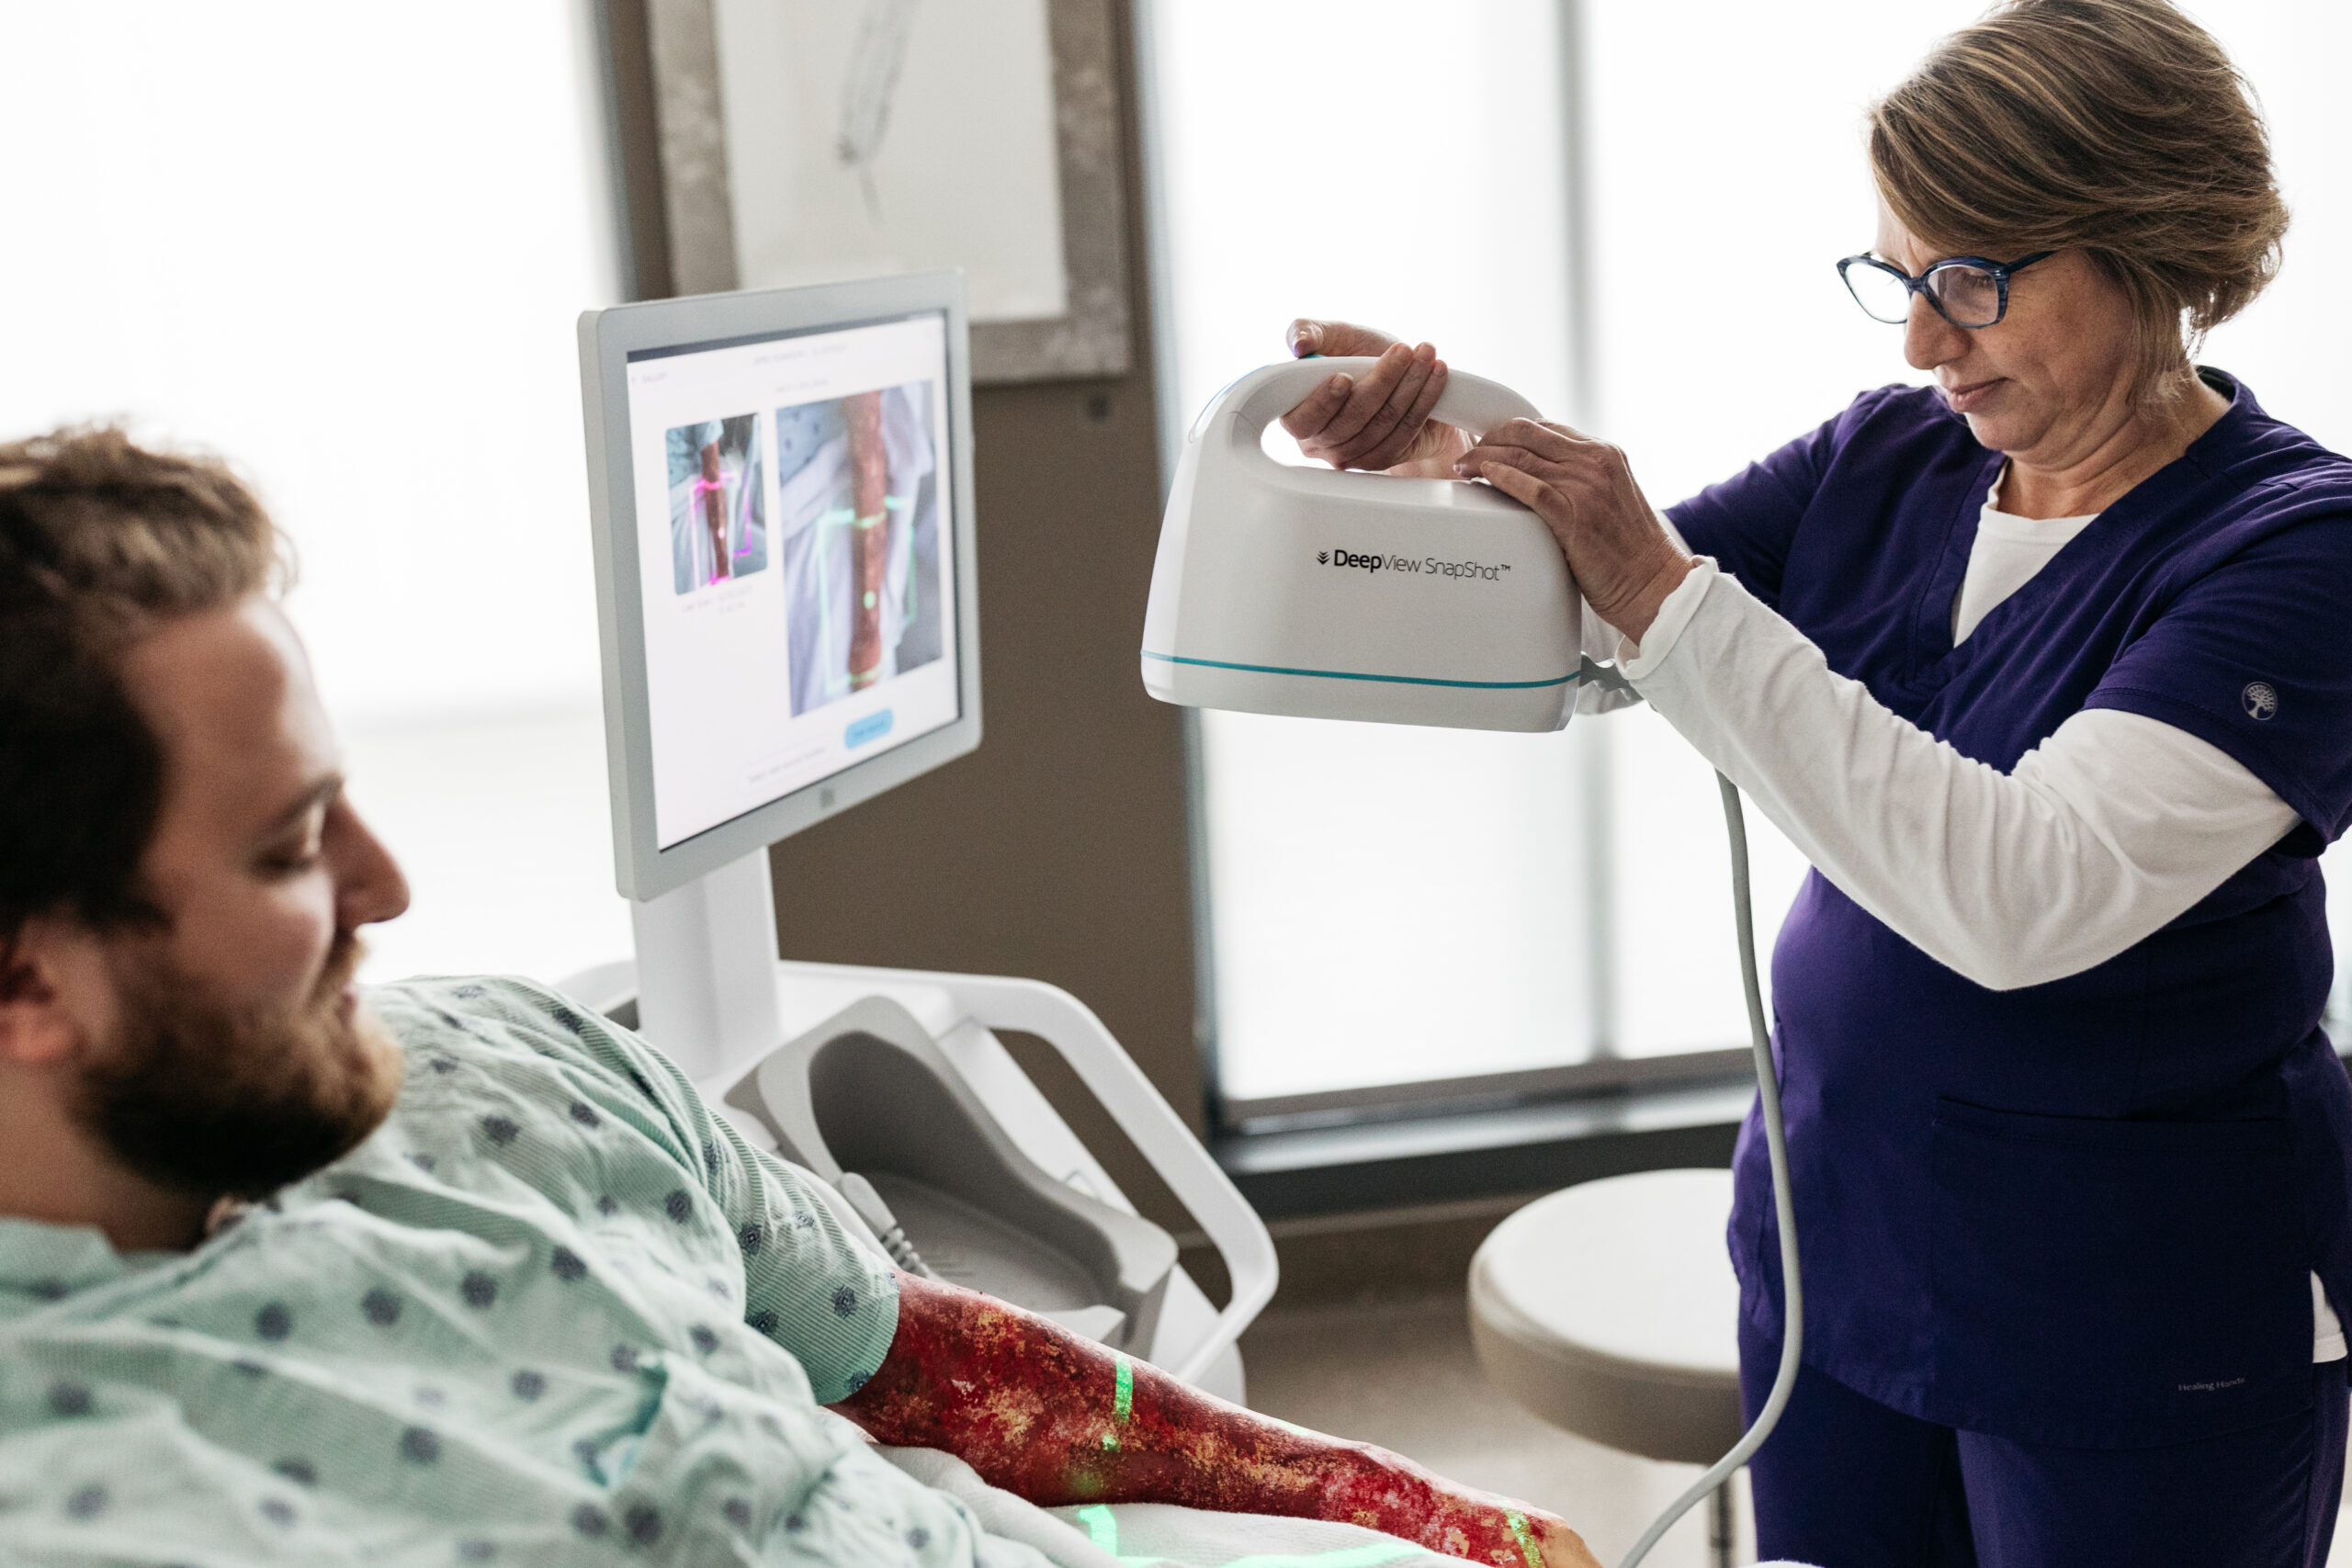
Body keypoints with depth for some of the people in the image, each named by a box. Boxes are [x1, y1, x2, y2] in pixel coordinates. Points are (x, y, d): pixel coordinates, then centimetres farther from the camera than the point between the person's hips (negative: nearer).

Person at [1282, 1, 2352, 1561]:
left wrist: (1666, 596, -31)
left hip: (2145, 1328, -5)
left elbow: (2024, 897, -31)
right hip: (1834, 1243, 6)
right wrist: (1418, 453, -18)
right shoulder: (1885, 465, 2)